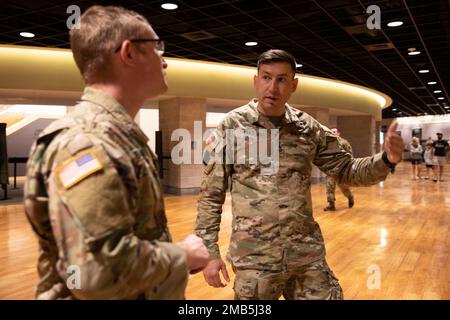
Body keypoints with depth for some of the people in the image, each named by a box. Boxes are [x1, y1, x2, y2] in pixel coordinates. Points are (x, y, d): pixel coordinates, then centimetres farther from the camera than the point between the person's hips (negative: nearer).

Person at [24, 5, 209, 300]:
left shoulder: (122, 135, 6)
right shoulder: (86, 142, -24)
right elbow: (98, 270, -32)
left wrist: (176, 254, 4)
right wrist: (182, 255, -19)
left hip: (149, 293, 9)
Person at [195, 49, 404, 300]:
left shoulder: (309, 128, 2)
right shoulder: (232, 126, -6)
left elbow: (346, 170, 9)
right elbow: (211, 194, -3)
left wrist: (386, 160, -10)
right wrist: (209, 251, -7)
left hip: (308, 254, 3)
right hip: (254, 258, -2)